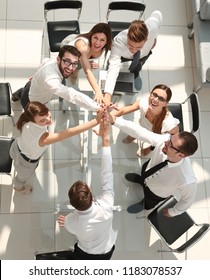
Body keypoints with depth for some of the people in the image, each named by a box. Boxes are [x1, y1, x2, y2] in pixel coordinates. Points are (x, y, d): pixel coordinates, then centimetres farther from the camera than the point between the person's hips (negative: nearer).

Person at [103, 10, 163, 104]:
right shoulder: (118, 41, -49)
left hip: (144, 54, 2)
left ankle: (135, 74, 58)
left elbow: (157, 14, -21)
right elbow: (113, 67, -60)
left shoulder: (151, 27, -45)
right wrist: (107, 96, -73)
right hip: (122, 56, -1)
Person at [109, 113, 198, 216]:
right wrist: (114, 120, -47)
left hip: (156, 194, -3)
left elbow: (188, 199, -26)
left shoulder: (187, 181, -47)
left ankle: (145, 204, 68)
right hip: (148, 171, 3)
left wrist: (173, 212, -5)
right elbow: (140, 132, -35)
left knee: (148, 204, 31)